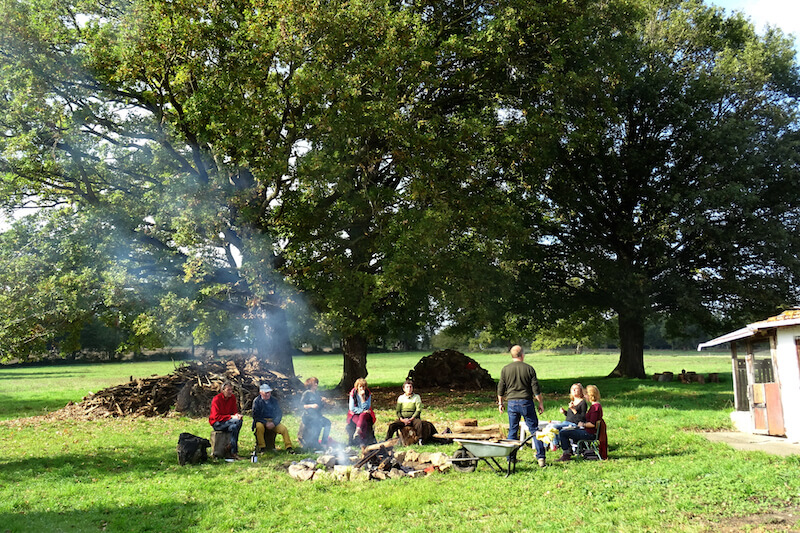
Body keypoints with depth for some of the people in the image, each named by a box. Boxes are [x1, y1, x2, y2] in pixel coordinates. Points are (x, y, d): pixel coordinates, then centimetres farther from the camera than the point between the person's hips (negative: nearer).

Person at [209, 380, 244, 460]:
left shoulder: (233, 398, 3)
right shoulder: (216, 399, -13)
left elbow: (235, 411, 8)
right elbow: (216, 416, -17)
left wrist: (237, 415, -17)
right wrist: (231, 417, -23)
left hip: (228, 421, 6)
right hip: (217, 423, -6)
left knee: (233, 427, -31)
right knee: (237, 421, -31)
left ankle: (234, 452, -23)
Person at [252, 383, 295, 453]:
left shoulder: (274, 400, 8)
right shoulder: (256, 401, -1)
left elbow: (279, 413, 5)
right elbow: (255, 415, -8)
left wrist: (274, 423, -13)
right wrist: (266, 423, -19)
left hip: (273, 422, 3)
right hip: (261, 421, -2)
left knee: (283, 429, -22)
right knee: (259, 427, -36)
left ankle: (288, 447, -12)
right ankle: (262, 447, -26)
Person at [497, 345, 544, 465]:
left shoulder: (505, 369, 1)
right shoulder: (529, 368, -3)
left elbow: (501, 389, 6)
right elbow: (536, 389, -3)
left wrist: (500, 403, 18)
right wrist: (540, 403, 6)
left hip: (512, 402, 2)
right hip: (526, 402, -2)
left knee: (512, 430, 11)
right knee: (534, 429, 4)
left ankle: (511, 458, 13)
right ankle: (540, 457, 2)